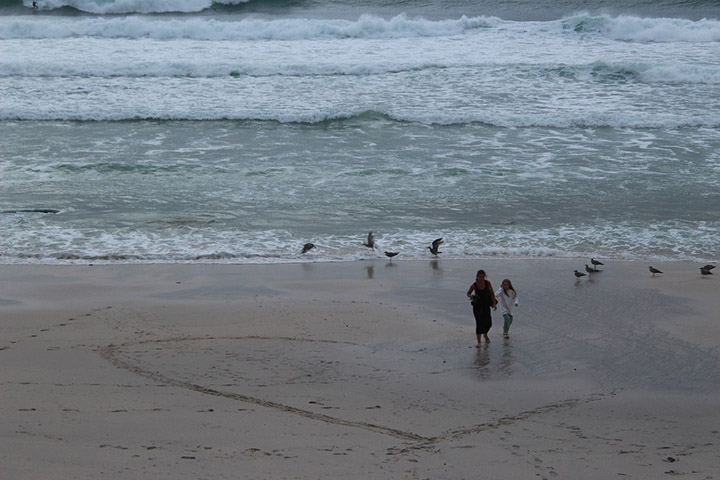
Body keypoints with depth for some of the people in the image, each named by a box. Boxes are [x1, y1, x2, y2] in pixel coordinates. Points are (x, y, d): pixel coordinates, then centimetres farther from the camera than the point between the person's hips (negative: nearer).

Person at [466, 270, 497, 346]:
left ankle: (485, 335, 38)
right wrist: (471, 296, -21)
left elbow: (492, 293, 0)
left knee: (488, 323, 5)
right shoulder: (474, 285, -13)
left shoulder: (487, 283, -9)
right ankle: (479, 341, 2)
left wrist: (494, 303, -7)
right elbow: (468, 293, 2)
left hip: (486, 305, 2)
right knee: (479, 323, -9)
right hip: (477, 306, -2)